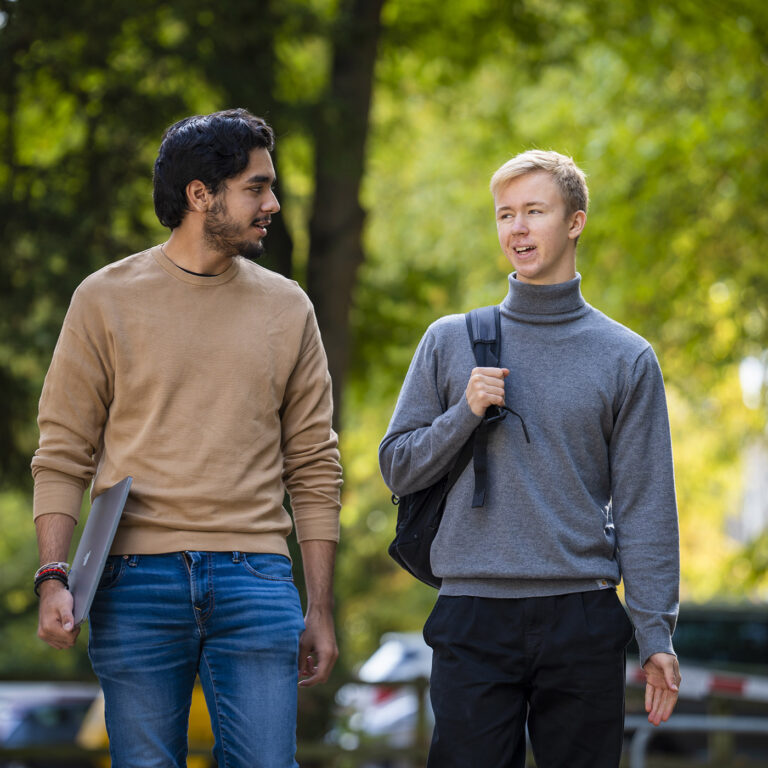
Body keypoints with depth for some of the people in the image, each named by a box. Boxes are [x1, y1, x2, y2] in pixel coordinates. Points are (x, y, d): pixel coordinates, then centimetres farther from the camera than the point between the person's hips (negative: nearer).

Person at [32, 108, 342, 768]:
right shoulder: (107, 300, 5)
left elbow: (314, 467, 13)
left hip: (253, 579, 2)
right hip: (138, 579, -1)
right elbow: (63, 454, 5)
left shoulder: (287, 308, 12)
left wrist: (320, 609, 8)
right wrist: (54, 578, -8)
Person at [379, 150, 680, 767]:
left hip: (583, 622, 0)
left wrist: (657, 634, -3)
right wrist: (465, 415, -6)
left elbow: (644, 507, 4)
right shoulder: (451, 341, 10)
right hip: (473, 617, 1)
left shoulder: (626, 358, 6)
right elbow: (398, 468, 11)